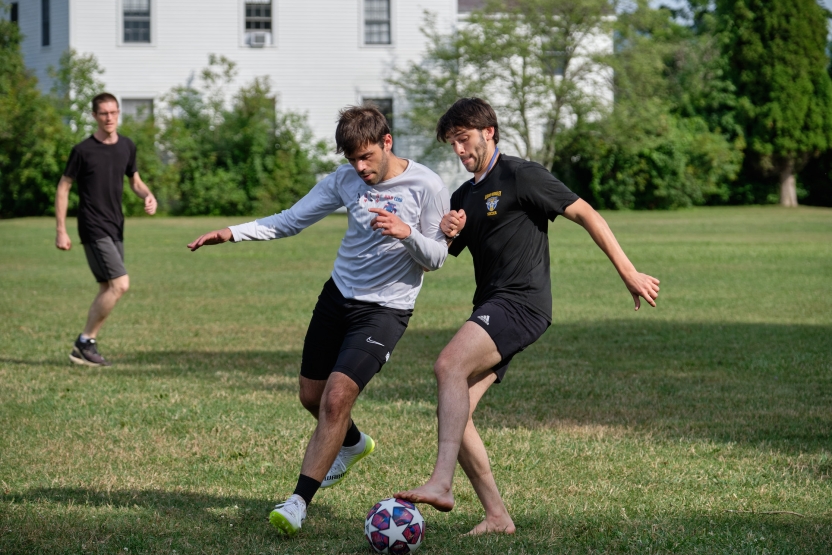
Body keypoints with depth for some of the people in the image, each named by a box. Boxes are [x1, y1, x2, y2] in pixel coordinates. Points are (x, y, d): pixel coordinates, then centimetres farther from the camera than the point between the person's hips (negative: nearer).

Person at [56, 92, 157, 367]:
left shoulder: (127, 147, 8)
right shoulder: (83, 150, -9)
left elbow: (134, 180, 21)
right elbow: (63, 188, -3)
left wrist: (148, 196, -2)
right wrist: (61, 231, -7)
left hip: (115, 228, 7)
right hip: (94, 229, -7)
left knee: (108, 289, 8)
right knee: (120, 284, -17)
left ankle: (85, 347, 16)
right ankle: (85, 341, -7)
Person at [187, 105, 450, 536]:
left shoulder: (426, 186, -13)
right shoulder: (345, 179, 0)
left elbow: (436, 257, -8)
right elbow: (291, 220, 2)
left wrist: (406, 233, -28)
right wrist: (233, 233, -10)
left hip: (385, 309, -6)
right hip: (338, 295, 6)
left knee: (337, 396, -19)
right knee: (312, 396, 13)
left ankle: (299, 502, -14)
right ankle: (353, 444, 47)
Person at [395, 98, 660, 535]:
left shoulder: (521, 176, -4)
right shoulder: (463, 197, 21)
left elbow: (586, 215, -5)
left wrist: (629, 274, -8)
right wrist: (444, 233, -2)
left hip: (522, 302, -9)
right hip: (490, 310, 9)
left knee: (449, 364, -29)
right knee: (454, 412, -2)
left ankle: (441, 484, -39)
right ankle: (497, 518, 3)